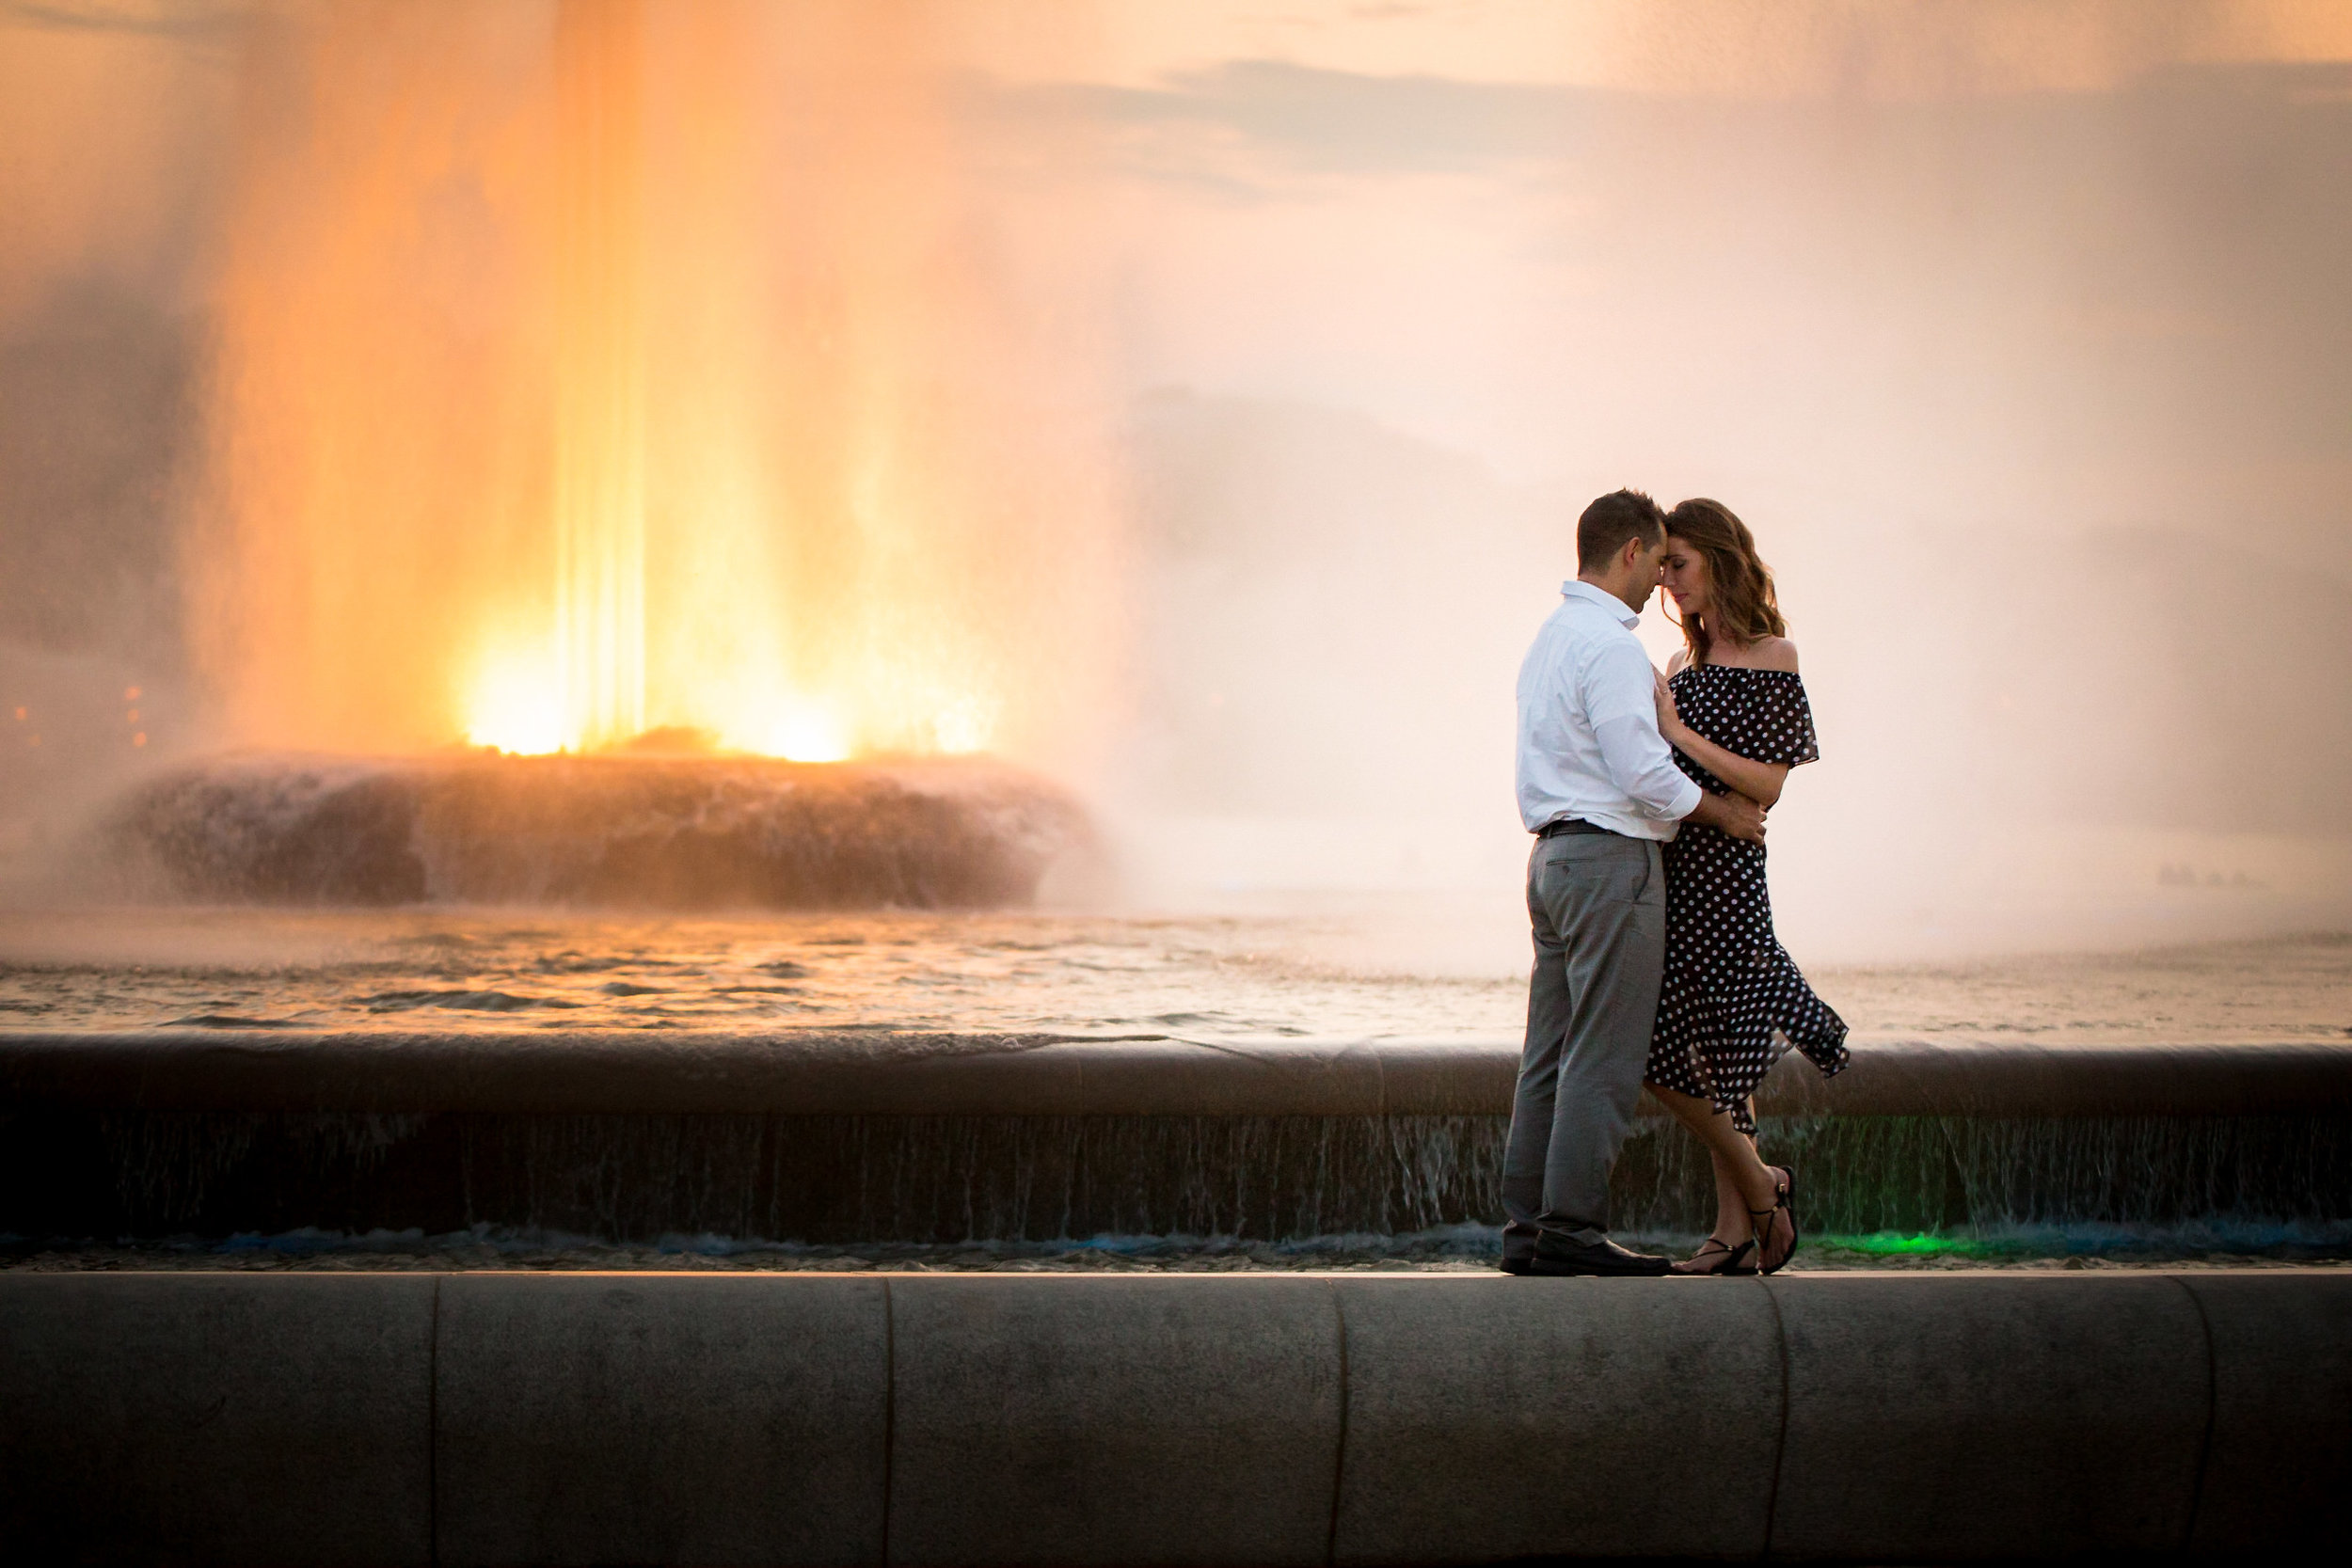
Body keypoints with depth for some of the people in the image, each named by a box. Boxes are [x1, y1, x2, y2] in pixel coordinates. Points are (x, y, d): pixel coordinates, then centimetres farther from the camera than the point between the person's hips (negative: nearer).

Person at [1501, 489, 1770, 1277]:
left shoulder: (1552, 637, 17)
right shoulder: (1609, 644, -14)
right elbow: (1642, 774, -19)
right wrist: (1721, 812, -4)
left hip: (1554, 856, 10)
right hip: (1610, 858, -10)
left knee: (1551, 1054, 9)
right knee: (1604, 1057, -8)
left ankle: (1527, 1227, 9)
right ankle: (1572, 1226, -8)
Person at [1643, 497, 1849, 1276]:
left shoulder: (1771, 659, -6)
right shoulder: (1686, 664, 15)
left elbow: (1770, 784, -13)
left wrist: (1678, 731, -15)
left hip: (1721, 869, -7)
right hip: (1675, 866, 7)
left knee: (1672, 1052, -9)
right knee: (1713, 1060, 7)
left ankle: (1760, 1185, 9)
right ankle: (1735, 1234, 11)